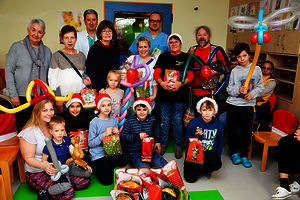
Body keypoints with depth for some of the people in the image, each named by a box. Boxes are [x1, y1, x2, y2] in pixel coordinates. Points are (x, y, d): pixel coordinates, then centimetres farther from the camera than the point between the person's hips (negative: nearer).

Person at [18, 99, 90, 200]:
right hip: (37, 173, -6)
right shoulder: (29, 132, -12)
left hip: (59, 168, 6)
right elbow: (29, 158, -10)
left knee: (85, 180, -14)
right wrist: (43, 165, -31)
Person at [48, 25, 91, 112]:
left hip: (79, 95, 3)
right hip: (63, 95, -2)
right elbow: (52, 77, 0)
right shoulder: (57, 55, 4)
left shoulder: (81, 55, 14)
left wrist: (85, 78, 1)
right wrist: (57, 97, -8)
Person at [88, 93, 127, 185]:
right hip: (98, 155, -4)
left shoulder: (113, 119, 3)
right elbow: (90, 143, -14)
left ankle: (107, 167, 5)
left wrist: (116, 133, -8)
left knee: (123, 161, -25)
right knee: (107, 181, -13)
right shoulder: (94, 122, -13)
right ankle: (95, 168, 16)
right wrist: (104, 134, -24)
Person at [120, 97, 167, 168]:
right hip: (134, 152, -3)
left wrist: (157, 141, 15)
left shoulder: (152, 120, 5)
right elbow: (122, 137, -9)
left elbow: (156, 129, 27)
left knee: (161, 165, -14)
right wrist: (137, 136, -18)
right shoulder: (130, 121, -6)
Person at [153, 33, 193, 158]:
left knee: (177, 121, 3)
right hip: (164, 94, 2)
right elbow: (156, 73, 7)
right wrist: (162, 83, -12)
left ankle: (178, 146, 17)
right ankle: (163, 144, 22)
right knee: (164, 120, 8)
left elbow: (190, 76, 1)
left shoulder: (186, 58, 8)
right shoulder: (163, 57, 13)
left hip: (180, 95, -2)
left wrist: (180, 84, -16)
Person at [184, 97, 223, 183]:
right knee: (191, 178, -11)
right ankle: (189, 166, 24)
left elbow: (220, 143, 9)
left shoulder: (218, 125, -3)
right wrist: (196, 138, -26)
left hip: (210, 152, 2)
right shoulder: (193, 122, -10)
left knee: (217, 164, -31)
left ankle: (206, 170, 6)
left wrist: (217, 156, 1)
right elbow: (187, 141, -6)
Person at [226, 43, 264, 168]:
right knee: (232, 129, 8)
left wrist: (252, 94, -10)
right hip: (233, 104, 0)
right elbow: (229, 89, 0)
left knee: (247, 131, 6)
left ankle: (244, 155, 24)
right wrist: (238, 90, -19)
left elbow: (260, 86, 7)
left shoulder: (256, 69, 2)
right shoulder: (234, 71, 0)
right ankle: (234, 152, 27)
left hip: (248, 105, 0)